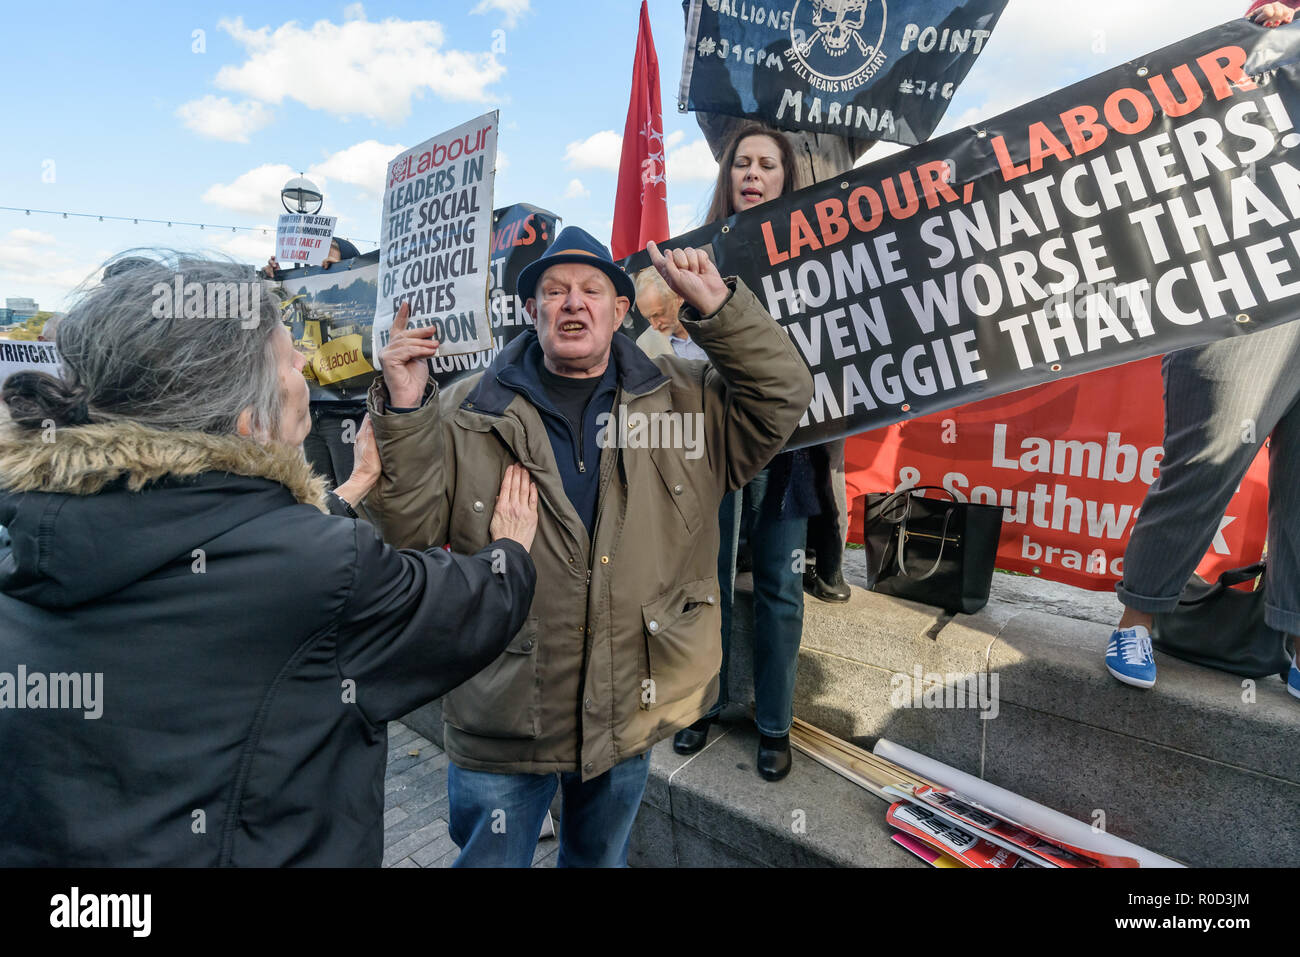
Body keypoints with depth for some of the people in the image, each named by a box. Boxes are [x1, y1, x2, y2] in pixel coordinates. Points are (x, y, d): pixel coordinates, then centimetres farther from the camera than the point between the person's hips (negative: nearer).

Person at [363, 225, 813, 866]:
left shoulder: (684, 398, 0)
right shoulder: (467, 412, -6)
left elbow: (781, 399, -6)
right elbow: (410, 529, -9)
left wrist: (718, 307, -16)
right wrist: (403, 412, -22)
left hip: (633, 713, 2)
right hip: (502, 723, -1)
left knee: (601, 858, 29)